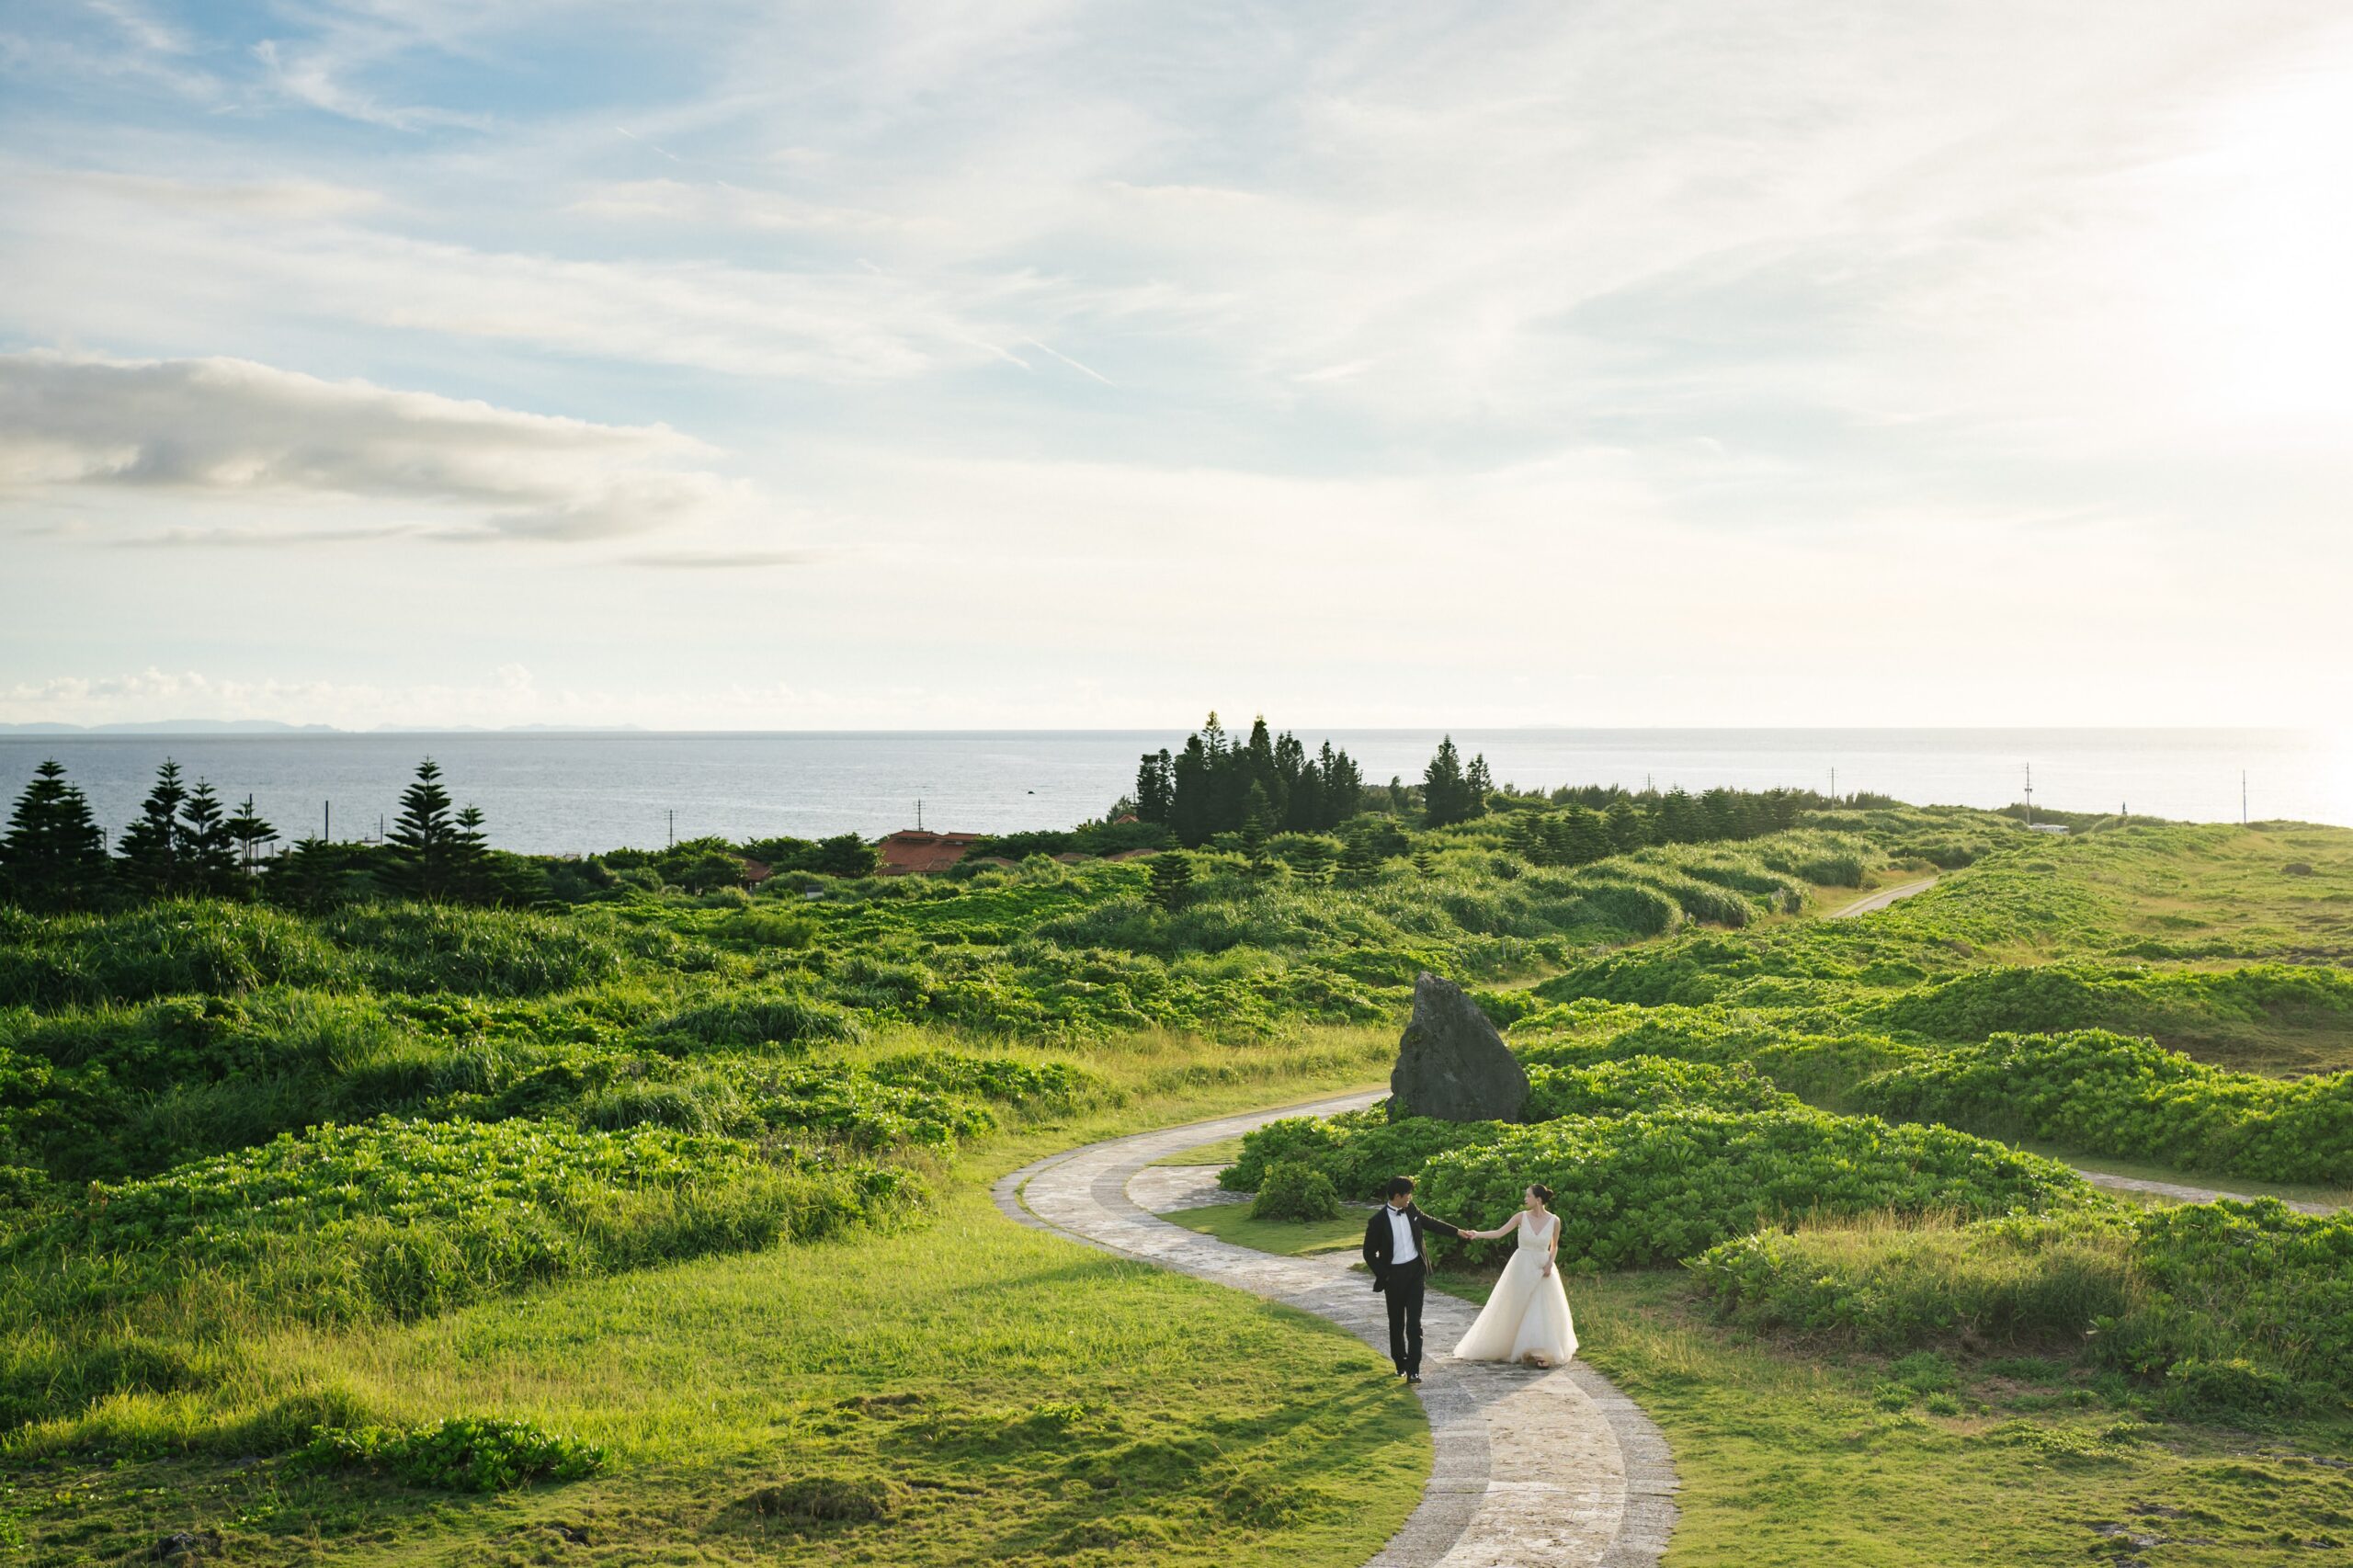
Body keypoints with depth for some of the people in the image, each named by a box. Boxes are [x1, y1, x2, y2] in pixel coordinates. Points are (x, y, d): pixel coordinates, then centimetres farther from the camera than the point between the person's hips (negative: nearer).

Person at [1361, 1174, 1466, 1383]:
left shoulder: (1410, 1210, 0)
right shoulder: (1378, 1221, -14)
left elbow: (1428, 1221, 19)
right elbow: (1369, 1253, -6)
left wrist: (1457, 1231, 22)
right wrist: (1383, 1275, -10)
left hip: (1415, 1270, 3)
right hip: (1394, 1275, -3)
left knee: (1414, 1322, -5)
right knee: (1397, 1322, 12)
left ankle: (1413, 1369, -7)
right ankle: (1400, 1363, 31)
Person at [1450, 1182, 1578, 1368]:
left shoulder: (1554, 1220, -4)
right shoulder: (1522, 1217, -6)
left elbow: (1554, 1246, 11)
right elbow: (1498, 1233, -11)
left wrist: (1550, 1262, -6)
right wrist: (1477, 1234, -25)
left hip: (1542, 1269, 0)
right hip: (1521, 1268, 0)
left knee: (1542, 1311, -3)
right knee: (1514, 1309, 4)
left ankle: (1540, 1352, 6)